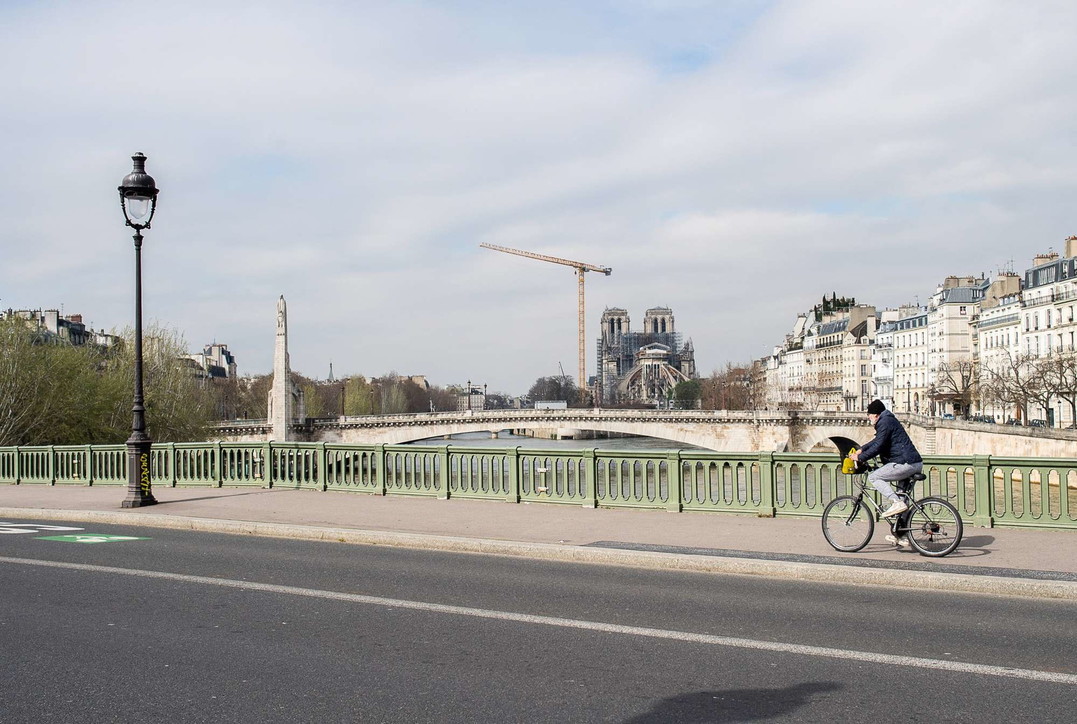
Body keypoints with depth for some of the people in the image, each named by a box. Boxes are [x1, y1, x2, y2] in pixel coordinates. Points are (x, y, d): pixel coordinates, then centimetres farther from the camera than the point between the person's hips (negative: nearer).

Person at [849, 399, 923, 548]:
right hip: (916, 464, 10)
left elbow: (878, 447, -15)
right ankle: (902, 536, 17)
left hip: (906, 463, -10)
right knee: (903, 498, 15)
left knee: (873, 477, -6)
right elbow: (877, 441, 35)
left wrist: (860, 457, -6)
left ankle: (896, 502, -18)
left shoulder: (885, 422, -9)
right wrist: (861, 450, 32)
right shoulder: (889, 420, 22)